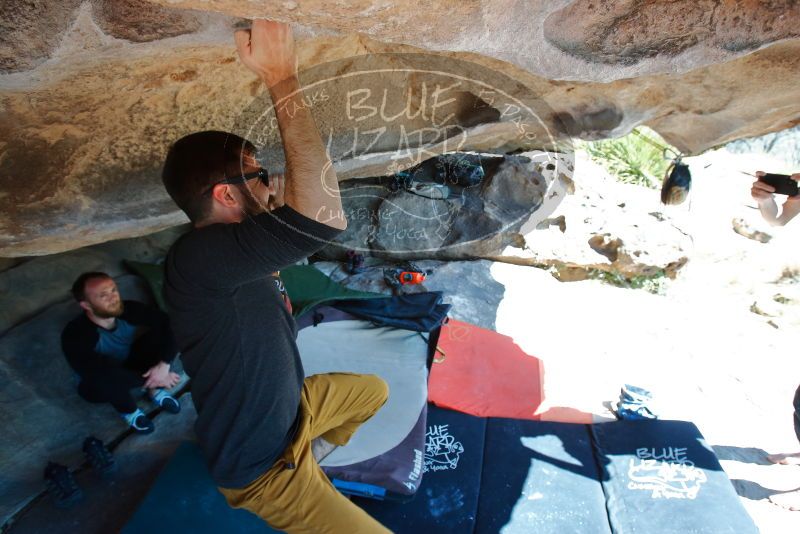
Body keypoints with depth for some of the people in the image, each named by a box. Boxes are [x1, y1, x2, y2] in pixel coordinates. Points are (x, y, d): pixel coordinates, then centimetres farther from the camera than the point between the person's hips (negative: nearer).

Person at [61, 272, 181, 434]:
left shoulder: (128, 310, -25)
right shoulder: (75, 335, -34)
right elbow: (103, 374, -41)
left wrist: (163, 365, -34)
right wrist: (150, 379, -36)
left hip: (130, 366, 3)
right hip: (100, 386, -3)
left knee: (160, 331, -22)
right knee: (105, 380, -38)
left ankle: (156, 390, -3)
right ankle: (128, 410, -4)